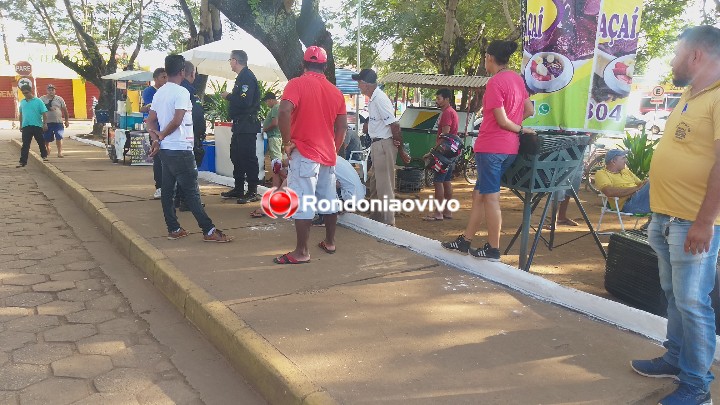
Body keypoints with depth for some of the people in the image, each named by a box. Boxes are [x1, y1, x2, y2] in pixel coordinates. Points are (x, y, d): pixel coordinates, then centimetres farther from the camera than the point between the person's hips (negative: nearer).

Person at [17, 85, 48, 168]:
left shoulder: (38, 101, -3)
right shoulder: (22, 102, 11)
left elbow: (44, 113, -6)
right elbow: (21, 114, 19)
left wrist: (45, 124, -14)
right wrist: (21, 125, 19)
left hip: (37, 126, -3)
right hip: (26, 126, 3)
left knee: (41, 142, 10)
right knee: (25, 145, 2)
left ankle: (44, 156, 30)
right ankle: (23, 161, 1)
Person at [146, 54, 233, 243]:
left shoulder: (159, 93, 13)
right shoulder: (181, 92, -12)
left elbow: (150, 121, 12)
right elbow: (177, 120, -21)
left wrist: (156, 138, 0)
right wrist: (162, 135, -8)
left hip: (165, 149, 9)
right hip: (180, 149, -9)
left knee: (167, 190, 9)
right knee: (192, 191, -8)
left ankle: (173, 229, 14)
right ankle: (209, 231, -5)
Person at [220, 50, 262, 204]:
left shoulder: (247, 76, -13)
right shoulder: (242, 76, 18)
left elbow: (245, 102, -24)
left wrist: (228, 96, -12)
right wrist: (230, 97, 10)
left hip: (247, 126, -11)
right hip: (240, 125, 11)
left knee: (248, 157, -7)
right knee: (236, 155, 15)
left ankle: (253, 192, -2)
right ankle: (238, 189, 24)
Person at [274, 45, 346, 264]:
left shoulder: (297, 84, -7)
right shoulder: (335, 91, 10)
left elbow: (284, 112, -23)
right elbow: (342, 126, 11)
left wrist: (287, 142, -13)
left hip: (304, 153, -6)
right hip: (328, 154, 6)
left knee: (303, 203, -4)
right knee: (329, 200, 15)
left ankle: (301, 252, -1)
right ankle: (329, 242, 26)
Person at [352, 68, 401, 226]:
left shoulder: (380, 99, -19)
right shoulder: (374, 99, 13)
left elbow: (394, 124, -22)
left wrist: (397, 142, -10)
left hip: (384, 145, -10)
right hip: (377, 145, 10)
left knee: (385, 186, -4)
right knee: (373, 183, 19)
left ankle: (388, 223, 4)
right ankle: (376, 216, 32)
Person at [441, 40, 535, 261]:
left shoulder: (494, 83, -14)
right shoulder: (517, 78, 11)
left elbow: (502, 121, -15)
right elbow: (529, 110, 17)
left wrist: (520, 129, 1)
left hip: (491, 146, -9)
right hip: (509, 146, 9)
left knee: (490, 197, -1)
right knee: (480, 193, 14)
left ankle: (493, 249, 7)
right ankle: (465, 240, 22)